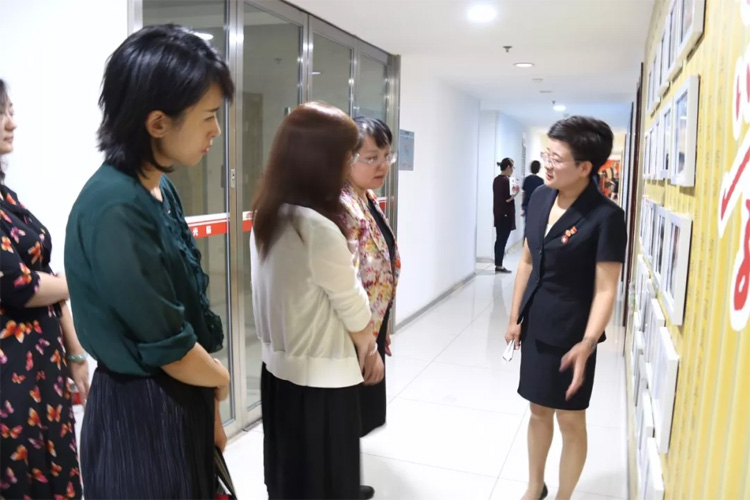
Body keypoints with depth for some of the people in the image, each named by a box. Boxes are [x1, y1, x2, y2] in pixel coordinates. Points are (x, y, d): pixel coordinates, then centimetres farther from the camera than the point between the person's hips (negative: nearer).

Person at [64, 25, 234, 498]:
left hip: (182, 403, 8)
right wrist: (222, 379, -3)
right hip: (141, 416, -8)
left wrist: (210, 407, 9)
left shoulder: (161, 190, 2)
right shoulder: (115, 209, -26)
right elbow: (167, 349, -24)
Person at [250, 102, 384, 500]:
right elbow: (351, 306, -13)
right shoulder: (319, 228, -27)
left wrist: (360, 340, 3)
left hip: (279, 366, 8)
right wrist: (367, 346, 7)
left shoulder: (266, 216, 0)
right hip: (321, 378, -8)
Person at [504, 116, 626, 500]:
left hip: (571, 334, -6)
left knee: (570, 420, 11)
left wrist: (587, 344, -28)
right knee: (538, 411, 20)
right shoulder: (540, 198, 0)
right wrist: (515, 317, 10)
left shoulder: (606, 217, -18)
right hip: (535, 326, 6)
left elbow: (605, 290, -18)